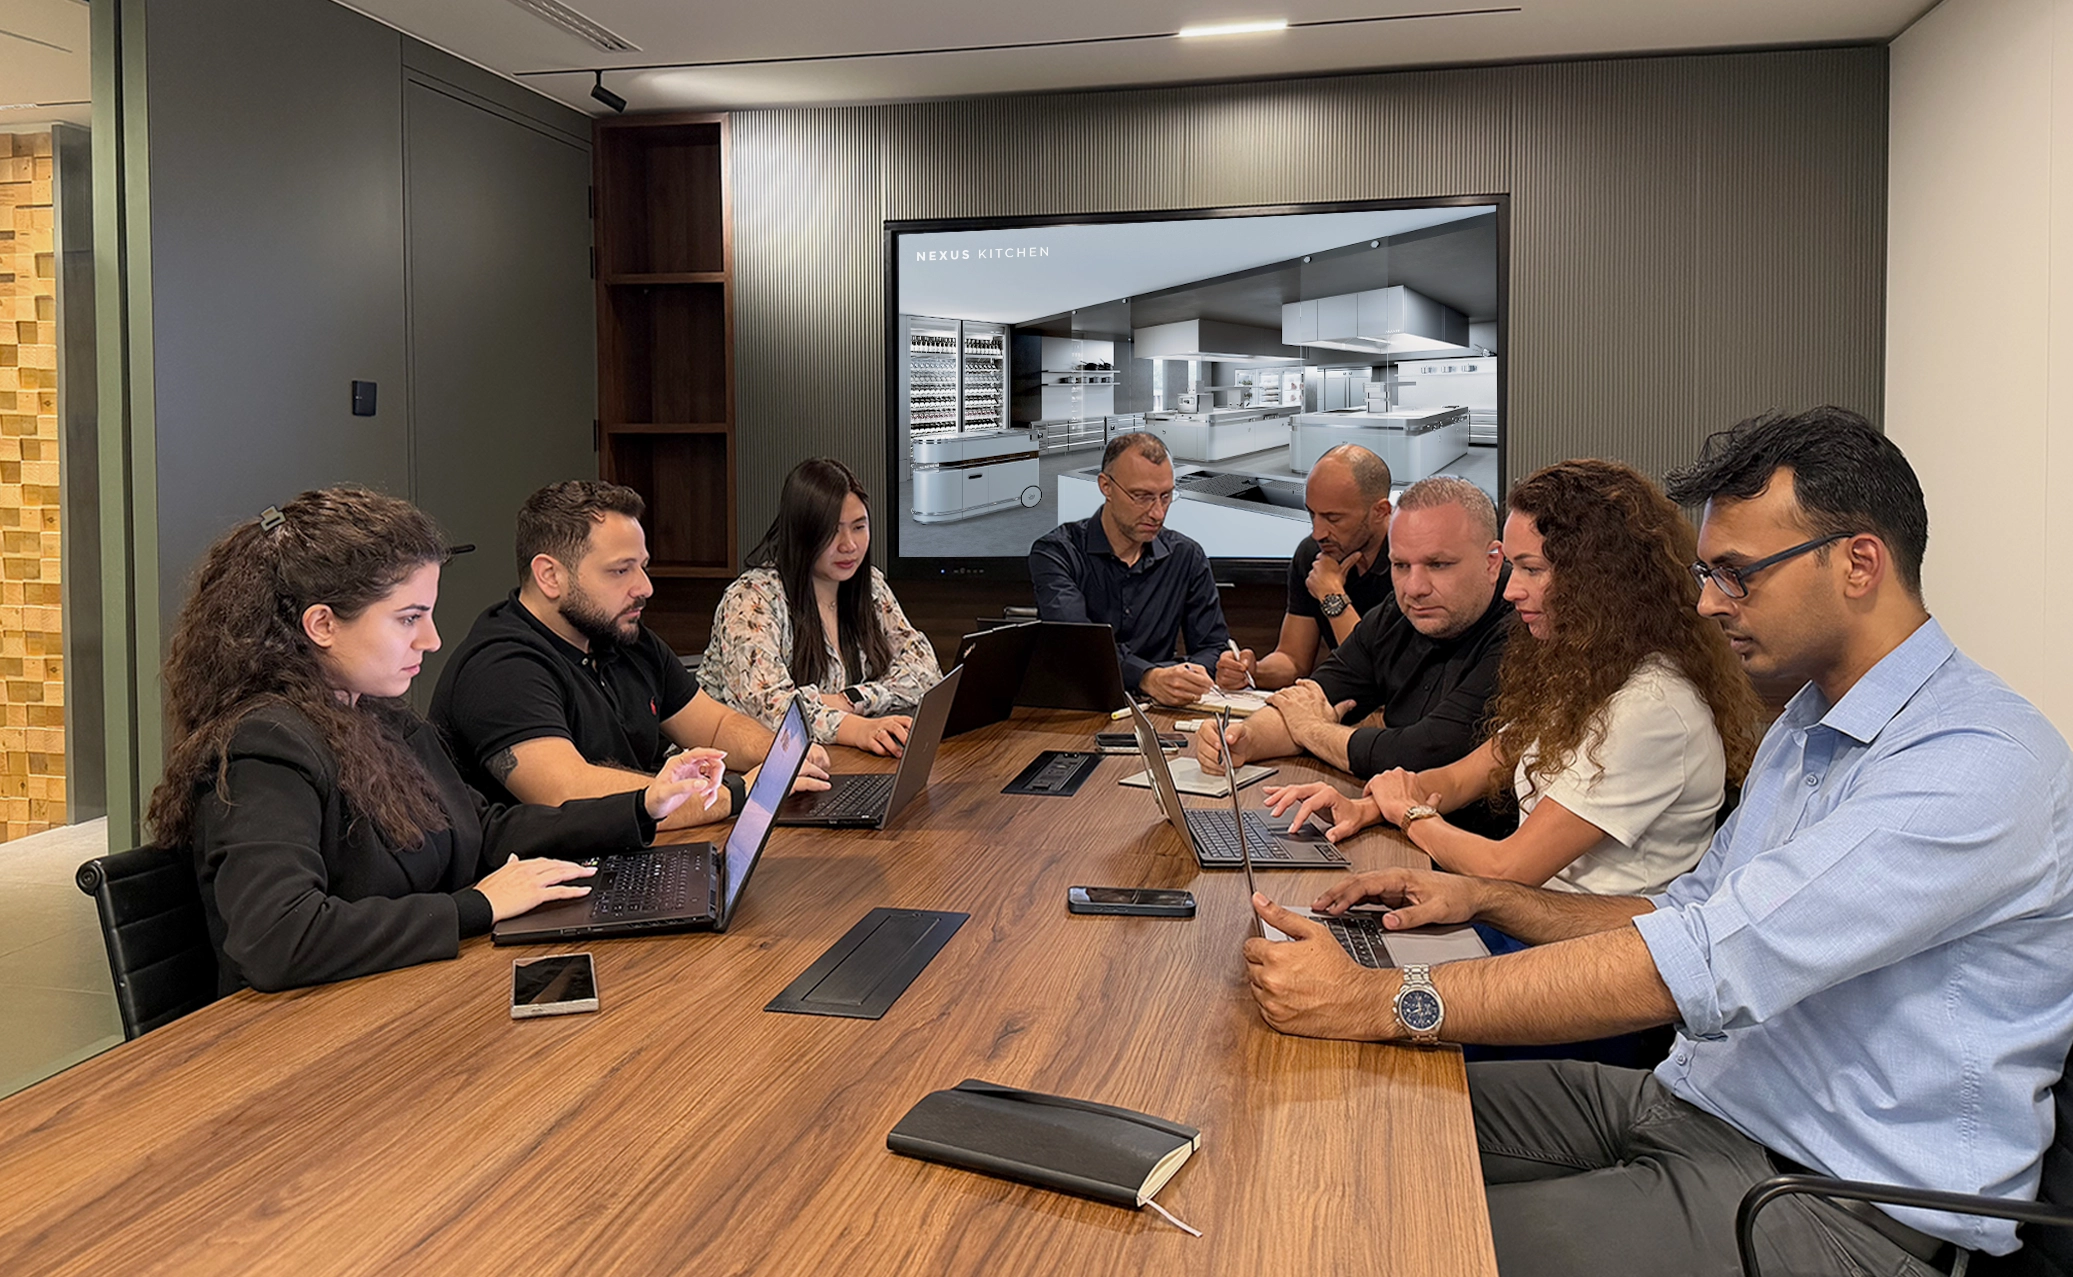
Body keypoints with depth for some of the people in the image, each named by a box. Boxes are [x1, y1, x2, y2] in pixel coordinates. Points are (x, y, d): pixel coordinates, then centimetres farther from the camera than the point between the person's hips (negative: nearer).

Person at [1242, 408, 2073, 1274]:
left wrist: (1383, 1002, -32)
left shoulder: (1980, 764, -22)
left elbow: (1702, 965, -31)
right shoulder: (1805, 730, 13)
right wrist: (1481, 898, 3)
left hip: (1835, 1205, -8)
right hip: (1692, 1100, 9)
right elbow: (1689, 915, 18)